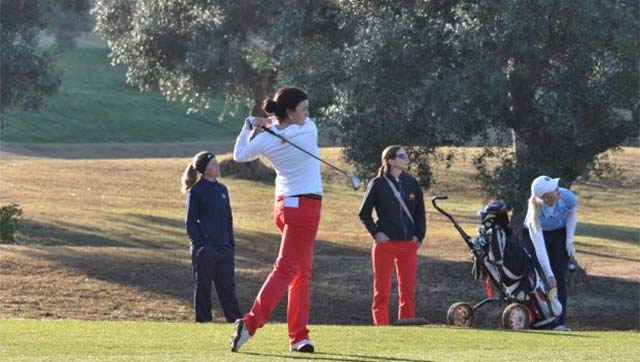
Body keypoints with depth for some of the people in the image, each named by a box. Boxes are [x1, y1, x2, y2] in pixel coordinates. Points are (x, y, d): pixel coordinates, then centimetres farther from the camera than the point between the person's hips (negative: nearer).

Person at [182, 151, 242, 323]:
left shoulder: (222, 189, 13)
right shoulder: (196, 191, -4)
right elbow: (190, 222, -5)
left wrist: (231, 244, 12)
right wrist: (198, 245, -13)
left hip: (224, 247, 5)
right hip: (205, 249, -5)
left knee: (227, 286, 5)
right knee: (203, 288, 2)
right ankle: (203, 321, 7)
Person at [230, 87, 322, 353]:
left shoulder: (266, 140, -2)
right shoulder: (309, 131, -12)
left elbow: (239, 155, 14)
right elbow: (303, 122, 11)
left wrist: (249, 127, 20)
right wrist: (269, 123, 2)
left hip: (283, 206, 6)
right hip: (305, 206, -6)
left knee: (302, 272, 13)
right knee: (286, 269, -7)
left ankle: (299, 336, 9)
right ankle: (250, 323, -19)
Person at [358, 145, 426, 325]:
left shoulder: (411, 183, 9)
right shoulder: (378, 184, -2)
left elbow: (420, 213, 15)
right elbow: (364, 213, 4)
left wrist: (419, 235, 4)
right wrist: (375, 233, -7)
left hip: (408, 244, 4)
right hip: (385, 243, -4)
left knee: (408, 291, 5)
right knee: (382, 292, -2)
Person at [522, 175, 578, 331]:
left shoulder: (566, 197, -29)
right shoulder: (535, 214, -37)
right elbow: (539, 247, -36)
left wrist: (569, 241, -9)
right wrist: (549, 274, -39)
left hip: (559, 234, 2)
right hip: (536, 234, -2)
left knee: (560, 278, -7)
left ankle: (558, 323, -9)